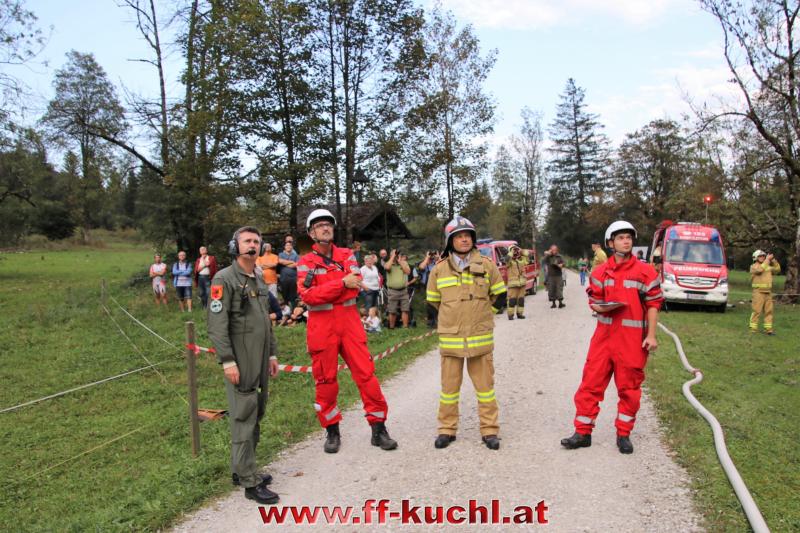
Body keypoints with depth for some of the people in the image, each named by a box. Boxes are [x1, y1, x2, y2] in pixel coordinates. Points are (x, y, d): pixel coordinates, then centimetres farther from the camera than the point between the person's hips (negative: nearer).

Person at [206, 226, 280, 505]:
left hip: (261, 363, 8)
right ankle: (250, 482, 3)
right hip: (240, 363, -8)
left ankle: (241, 470, 27)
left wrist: (272, 354, 18)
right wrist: (227, 361, -19)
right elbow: (216, 325, -16)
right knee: (244, 419, -4)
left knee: (255, 416, 14)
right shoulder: (224, 279, -10)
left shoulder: (259, 281, 15)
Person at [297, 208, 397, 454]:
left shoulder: (347, 255, 8)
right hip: (321, 326, -1)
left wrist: (321, 290, -16)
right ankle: (332, 432, 24)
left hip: (350, 322, 2)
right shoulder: (306, 262, 1)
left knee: (366, 374, -1)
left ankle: (378, 428, 11)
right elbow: (308, 295, -15)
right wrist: (341, 282, -20)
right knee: (326, 380, 7)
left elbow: (355, 286, -7)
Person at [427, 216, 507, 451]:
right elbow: (433, 302, 13)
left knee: (485, 385, 6)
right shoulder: (439, 269, 1)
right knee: (449, 386, 8)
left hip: (481, 337, 0)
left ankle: (489, 430, 19)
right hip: (450, 338, 0)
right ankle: (447, 429, 21)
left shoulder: (487, 265, 1)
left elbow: (499, 297, 10)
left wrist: (481, 314, 9)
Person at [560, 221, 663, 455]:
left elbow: (653, 304, 0)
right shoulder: (600, 272, 6)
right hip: (604, 336, 2)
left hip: (632, 338, -2)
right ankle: (583, 433, 12)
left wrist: (651, 335, -7)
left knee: (629, 387, 8)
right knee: (590, 383, 2)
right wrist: (602, 308, -13)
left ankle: (623, 434, 23)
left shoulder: (645, 271, 0)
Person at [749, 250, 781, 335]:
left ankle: (768, 328, 7)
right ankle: (753, 328, -4)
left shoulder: (768, 267, 19)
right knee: (757, 310, -7)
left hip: (768, 292, 6)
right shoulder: (754, 266, -2)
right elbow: (760, 269, -21)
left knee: (769, 311, 4)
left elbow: (777, 269, 15)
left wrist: (773, 260, 6)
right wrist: (767, 259, -16)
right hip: (758, 291, -6)